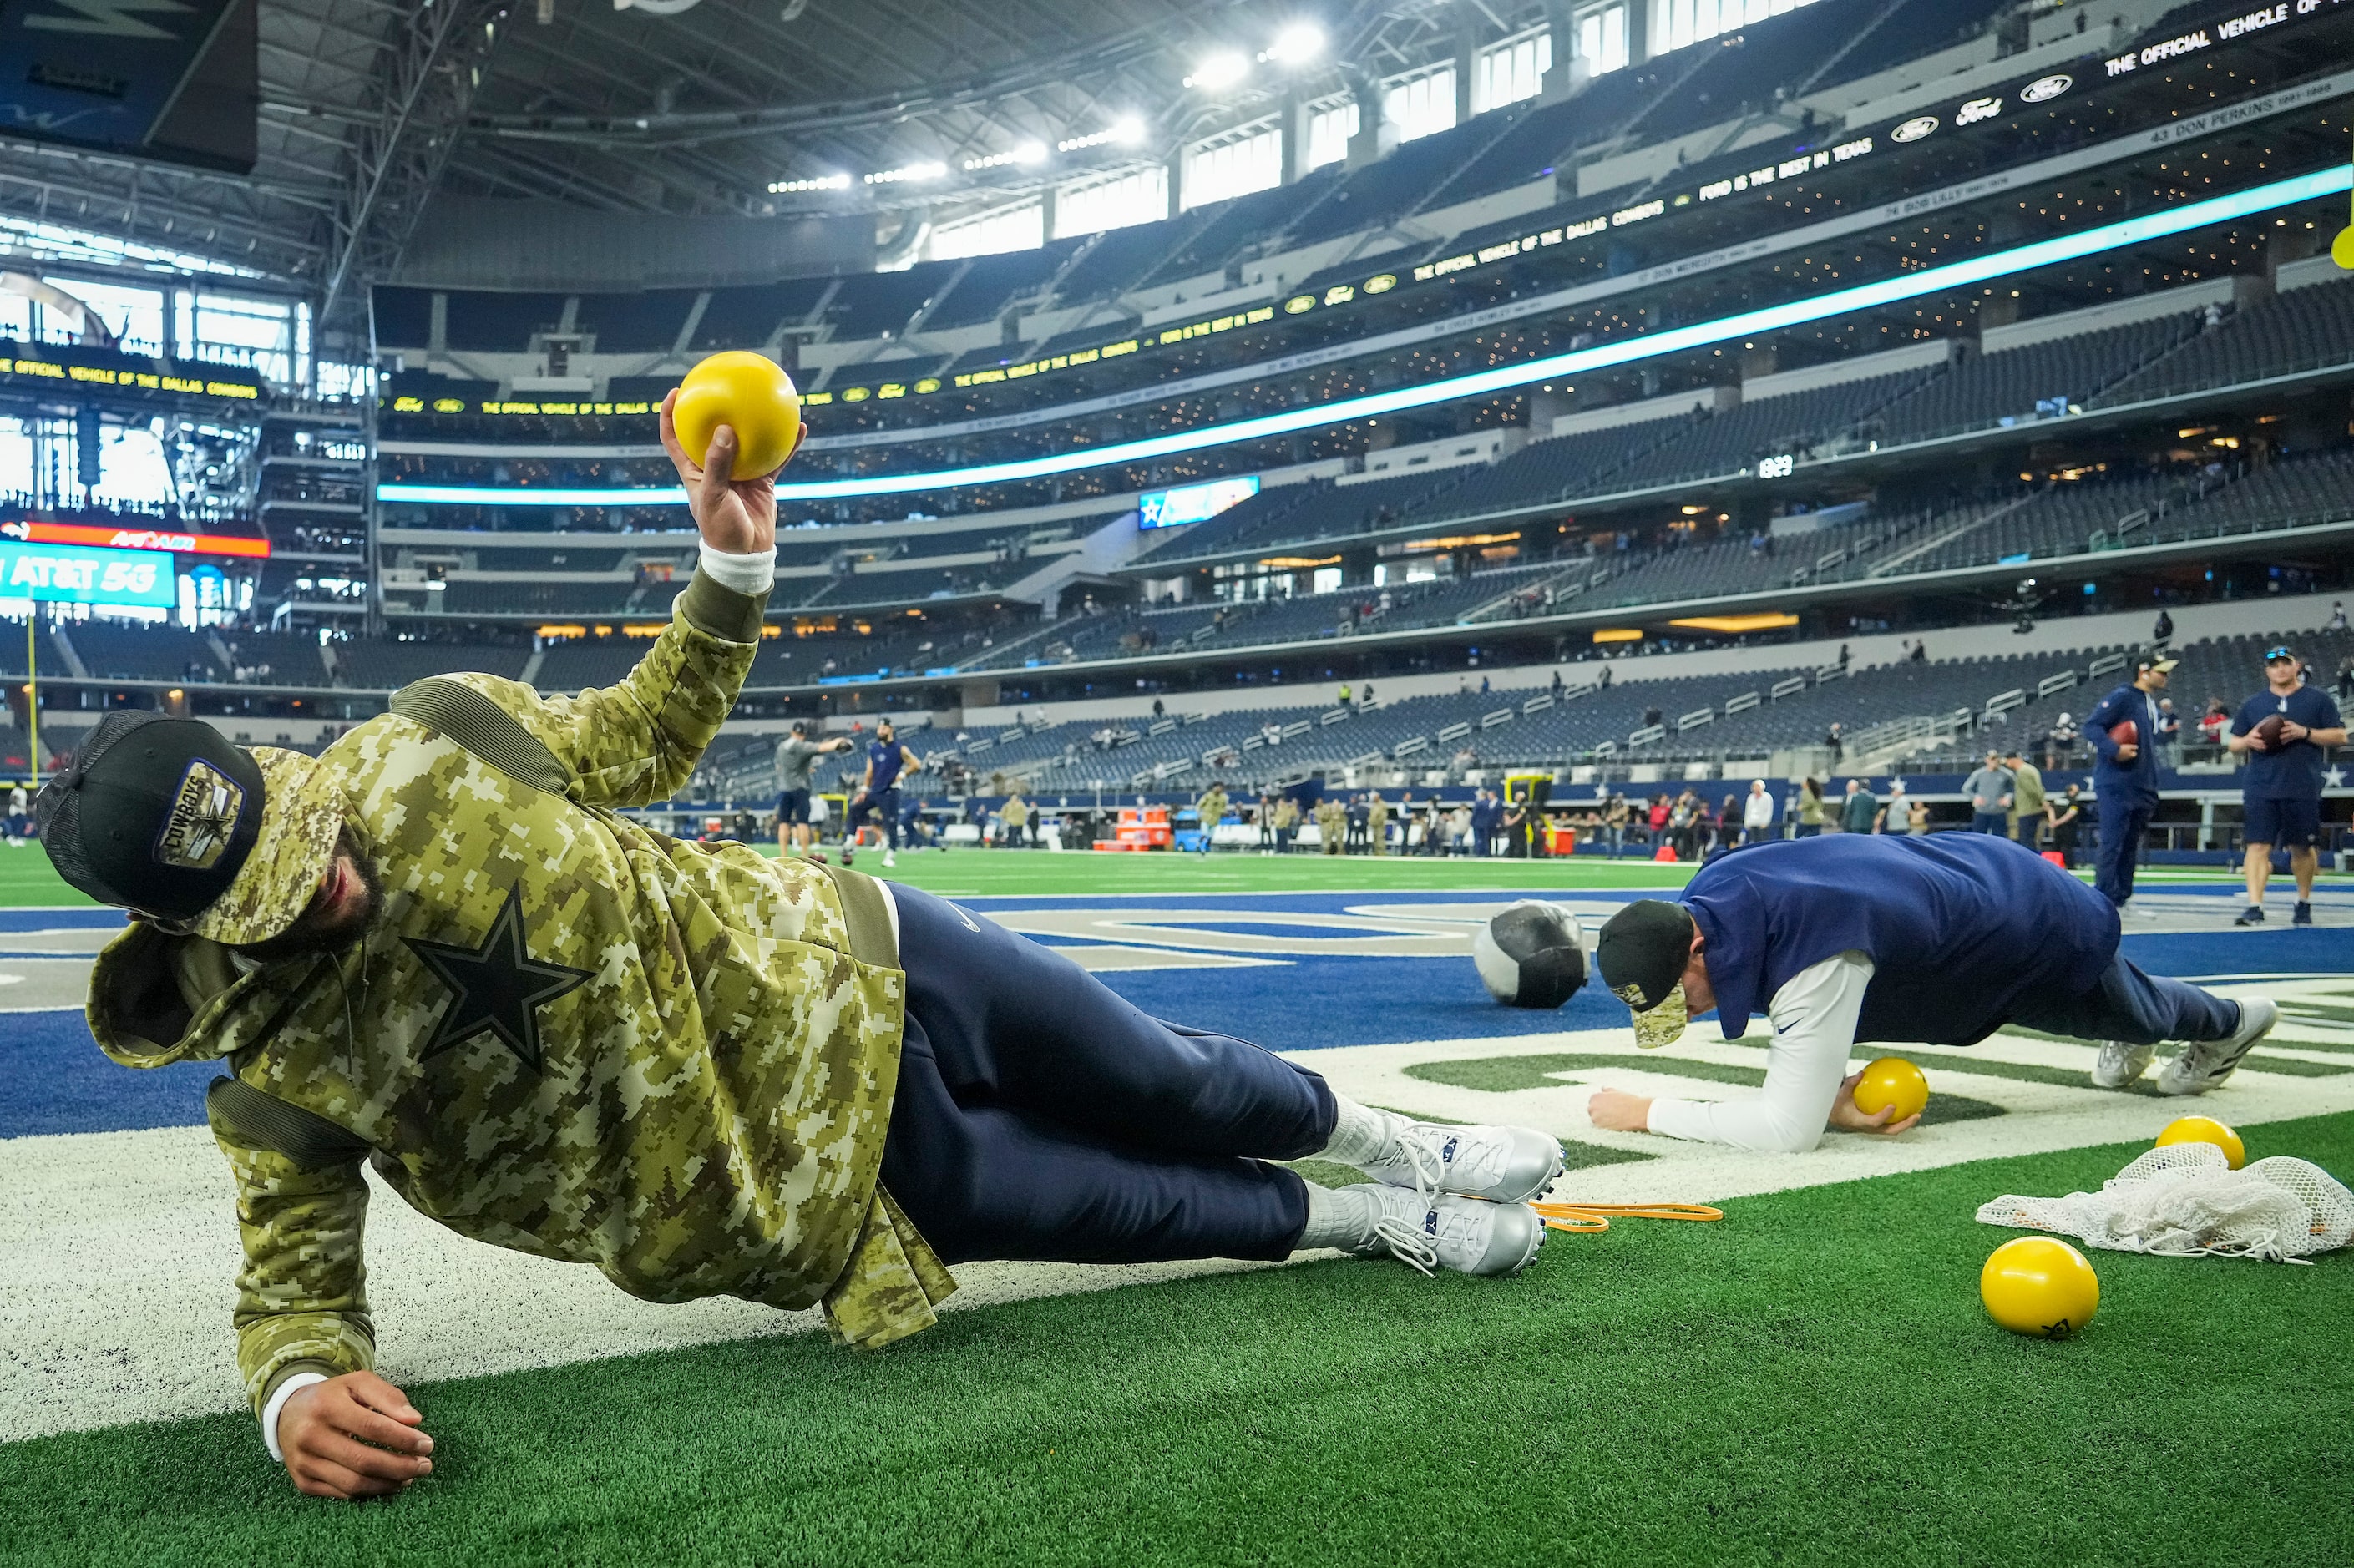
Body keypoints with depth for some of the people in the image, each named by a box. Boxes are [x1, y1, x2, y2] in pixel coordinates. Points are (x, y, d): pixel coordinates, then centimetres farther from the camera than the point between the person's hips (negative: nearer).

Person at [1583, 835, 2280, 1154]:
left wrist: (1645, 1113, -42)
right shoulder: (1704, 900, -24)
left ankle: (2227, 1025, 63)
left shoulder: (1816, 961, -49)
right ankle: (2128, 1046, 70)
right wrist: (1826, 1095, -28)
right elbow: (1792, 1038, -9)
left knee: (2130, 1009, 30)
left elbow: (1789, 1128, -48)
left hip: (2033, 923, -5)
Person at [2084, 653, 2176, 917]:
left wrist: (2152, 790, 17)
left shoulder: (2153, 706, 20)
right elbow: (2092, 725, -14)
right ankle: (2103, 898, -7)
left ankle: (2122, 898, 17)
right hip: (2115, 785, -9)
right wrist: (2114, 750, -26)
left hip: (2141, 788, 9)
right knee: (2111, 842, -10)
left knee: (2130, 846, 11)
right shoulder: (2122, 697, -7)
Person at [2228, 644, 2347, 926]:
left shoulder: (2317, 699, 6)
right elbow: (2233, 744, 15)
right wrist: (2248, 741, -8)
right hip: (2260, 789, 1)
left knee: (2302, 848, 9)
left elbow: (2339, 736, 2)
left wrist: (2305, 733, -14)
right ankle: (2254, 907, -15)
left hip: (2303, 789, -1)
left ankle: (2304, 903, 27)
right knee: (2258, 845, -9)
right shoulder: (2253, 704, 12)